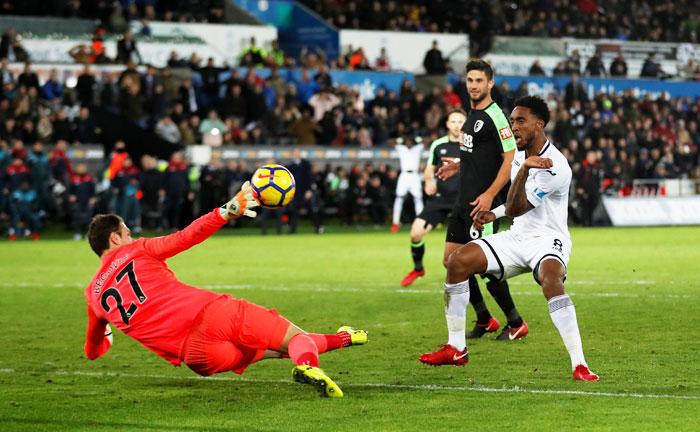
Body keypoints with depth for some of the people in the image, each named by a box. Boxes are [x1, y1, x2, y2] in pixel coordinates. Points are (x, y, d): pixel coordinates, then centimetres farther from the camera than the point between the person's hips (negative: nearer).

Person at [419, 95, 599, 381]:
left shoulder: (555, 167, -20)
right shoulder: (520, 156, 7)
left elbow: (515, 208, -25)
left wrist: (524, 169, -36)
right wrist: (494, 214, 11)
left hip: (547, 239, -8)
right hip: (518, 237, 8)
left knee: (551, 280, -39)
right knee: (457, 261, -6)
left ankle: (579, 365, -40)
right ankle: (456, 349, 3)